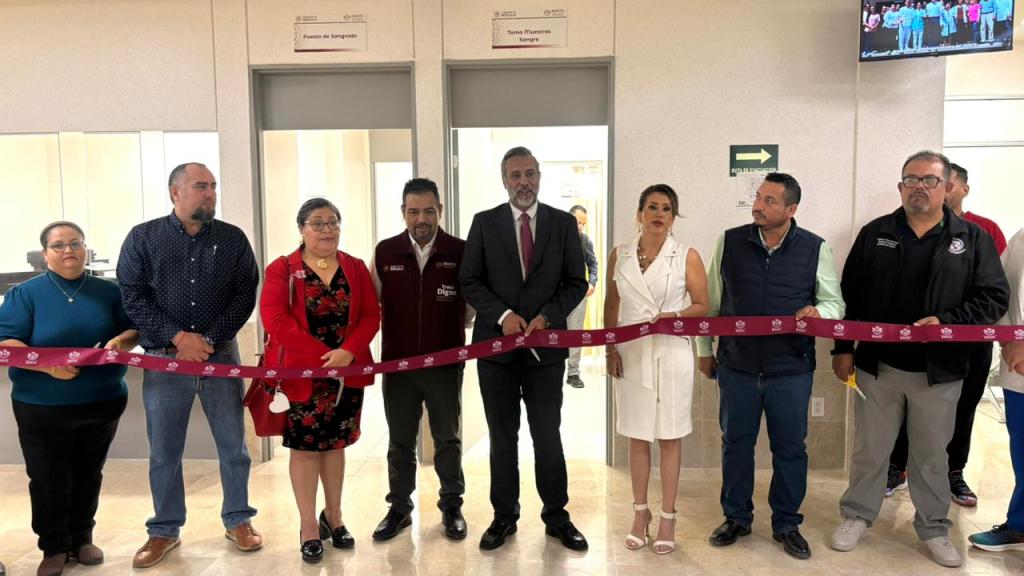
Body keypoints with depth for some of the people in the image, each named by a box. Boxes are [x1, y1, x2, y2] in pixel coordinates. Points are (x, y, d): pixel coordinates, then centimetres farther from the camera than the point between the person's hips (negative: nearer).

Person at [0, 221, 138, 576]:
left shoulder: (108, 292, 4)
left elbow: (136, 329, 7)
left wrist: (122, 340, -16)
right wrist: (47, 364, -25)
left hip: (102, 403, 2)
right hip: (41, 408, -2)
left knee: (88, 475, 14)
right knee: (47, 480, 5)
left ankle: (82, 539, 30)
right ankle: (54, 547, 22)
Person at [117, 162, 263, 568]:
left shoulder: (233, 239, 4)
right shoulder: (143, 238, 2)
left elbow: (245, 295, -1)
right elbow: (132, 296, -3)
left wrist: (209, 340, -11)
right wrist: (177, 337, -14)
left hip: (221, 354, 1)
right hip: (164, 357, 0)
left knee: (233, 444, 7)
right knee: (163, 451, 8)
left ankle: (237, 520, 24)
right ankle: (165, 530, 25)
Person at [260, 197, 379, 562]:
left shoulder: (356, 268, 7)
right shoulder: (281, 269, -3)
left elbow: (371, 315, 0)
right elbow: (275, 320, -15)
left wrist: (349, 351, -18)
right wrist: (322, 356, -20)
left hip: (348, 373, 3)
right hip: (302, 373, -3)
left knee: (335, 443, 14)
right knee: (305, 447, 4)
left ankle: (333, 516, 29)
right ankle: (308, 524, 18)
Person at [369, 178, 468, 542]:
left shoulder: (461, 252, -5)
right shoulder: (384, 253, 0)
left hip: (445, 364, -1)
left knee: (447, 439, 13)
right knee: (399, 441, 14)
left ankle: (452, 507, 29)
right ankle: (399, 508, 30)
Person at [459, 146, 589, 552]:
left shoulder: (563, 223, 2)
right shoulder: (484, 223, 1)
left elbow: (576, 283, 2)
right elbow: (469, 281, -1)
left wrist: (547, 316, -12)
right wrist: (503, 315, -14)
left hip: (545, 345, 0)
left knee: (548, 437, 8)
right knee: (502, 437, 12)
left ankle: (556, 516, 24)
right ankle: (504, 516, 25)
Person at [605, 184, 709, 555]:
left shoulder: (687, 257, -3)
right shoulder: (619, 256, 4)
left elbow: (702, 306, 0)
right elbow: (611, 306, 9)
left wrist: (673, 316, -18)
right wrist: (610, 349, 1)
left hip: (671, 354, -2)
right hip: (631, 354, 2)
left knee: (669, 437, 6)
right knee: (637, 436, 10)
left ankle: (668, 517, 19)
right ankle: (641, 512, 25)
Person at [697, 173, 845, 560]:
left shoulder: (815, 249, -3)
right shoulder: (730, 242, 0)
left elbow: (835, 302, 6)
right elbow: (712, 300, 7)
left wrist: (819, 311, -18)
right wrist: (704, 350, 10)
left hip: (791, 369, -1)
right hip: (736, 365, 1)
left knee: (790, 448, 10)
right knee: (735, 443, 11)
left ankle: (787, 524, 28)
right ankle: (736, 518, 30)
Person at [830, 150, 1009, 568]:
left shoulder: (972, 239, 1)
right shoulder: (874, 234, 3)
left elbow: (994, 297, -3)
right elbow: (849, 295, 4)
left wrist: (947, 322, -18)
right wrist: (843, 348, 0)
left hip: (939, 371, 0)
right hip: (878, 365, 0)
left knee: (932, 454, 14)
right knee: (870, 449, 11)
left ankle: (934, 528, 31)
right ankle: (857, 516, 28)